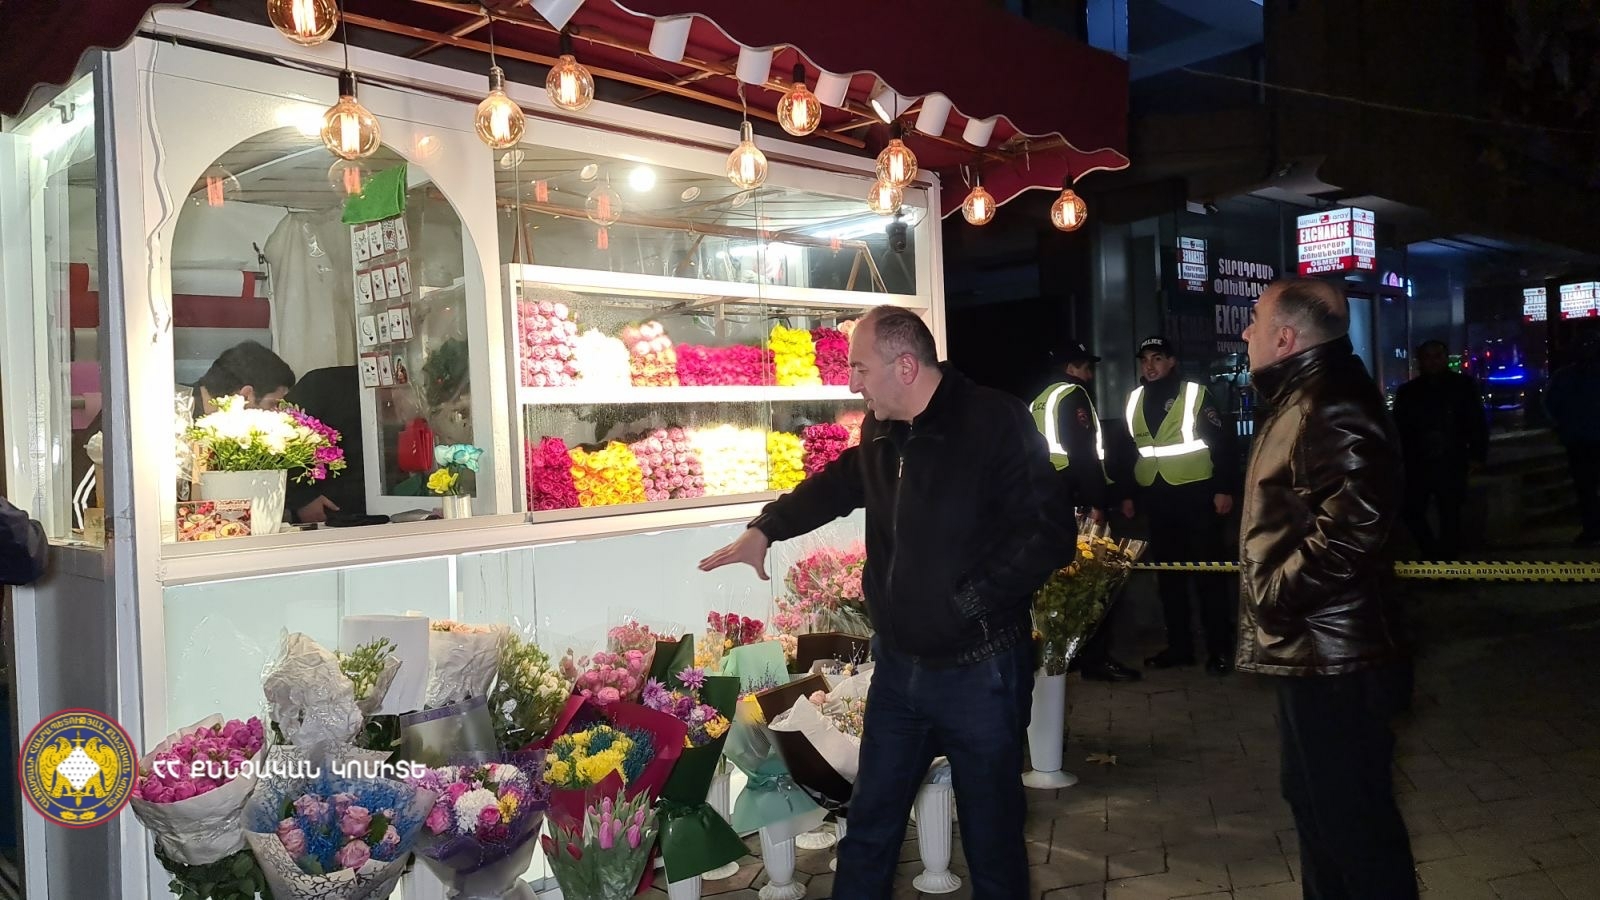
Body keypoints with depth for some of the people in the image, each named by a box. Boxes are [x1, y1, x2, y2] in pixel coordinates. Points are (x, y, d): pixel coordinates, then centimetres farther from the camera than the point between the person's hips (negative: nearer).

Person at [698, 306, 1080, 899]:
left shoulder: (996, 422, -17)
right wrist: (765, 530, 23)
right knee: (870, 824, 19)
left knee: (992, 836, 10)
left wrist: (964, 603, -21)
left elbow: (1050, 533, -22)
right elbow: (839, 482, 27)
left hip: (978, 668, -6)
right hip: (898, 664, 7)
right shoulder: (882, 432, 6)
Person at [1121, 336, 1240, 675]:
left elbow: (1224, 442, -7)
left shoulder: (1195, 394, -4)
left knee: (1208, 572, 0)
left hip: (1195, 495, -5)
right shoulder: (1135, 401, 11)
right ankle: (1179, 645, 19)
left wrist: (1225, 489, -14)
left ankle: (1220, 648, 8)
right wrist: (1128, 494, 15)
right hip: (1156, 499, 5)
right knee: (1167, 574, 10)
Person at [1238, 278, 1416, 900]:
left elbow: (1349, 531, -30)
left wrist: (1274, 599, -20)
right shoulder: (1302, 400, 14)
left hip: (1331, 656, -11)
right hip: (1310, 649, 11)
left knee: (1352, 814, 2)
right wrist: (1270, 596, 14)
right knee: (1313, 799, 22)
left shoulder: (1332, 409, -20)